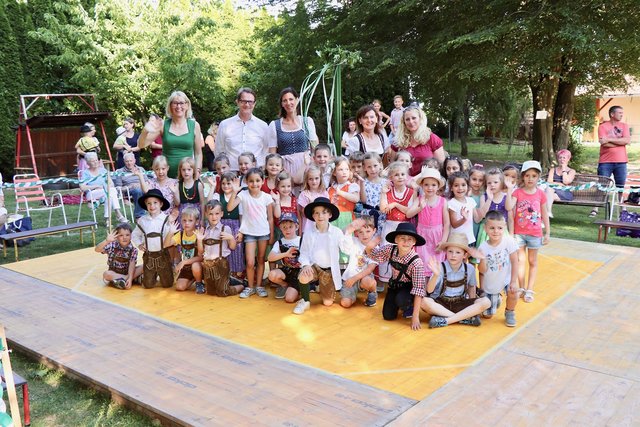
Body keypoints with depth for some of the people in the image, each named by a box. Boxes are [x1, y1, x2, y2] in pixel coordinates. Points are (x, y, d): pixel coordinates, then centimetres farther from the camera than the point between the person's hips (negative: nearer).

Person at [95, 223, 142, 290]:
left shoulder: (133, 250, -13)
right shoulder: (112, 246, -15)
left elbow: (132, 265, -22)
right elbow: (97, 250, -28)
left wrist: (130, 278, -37)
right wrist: (107, 241, -45)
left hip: (127, 272, 0)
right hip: (114, 273, 0)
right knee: (106, 274, -34)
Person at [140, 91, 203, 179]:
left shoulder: (194, 126, 3)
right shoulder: (163, 125, 2)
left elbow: (198, 153, 8)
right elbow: (142, 145, 1)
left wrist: (197, 172, -3)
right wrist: (145, 132, -18)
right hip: (166, 176, 0)